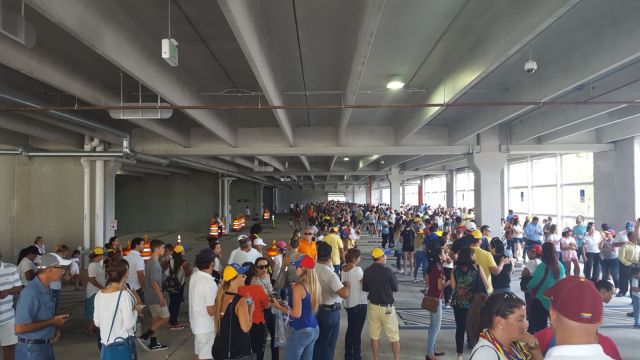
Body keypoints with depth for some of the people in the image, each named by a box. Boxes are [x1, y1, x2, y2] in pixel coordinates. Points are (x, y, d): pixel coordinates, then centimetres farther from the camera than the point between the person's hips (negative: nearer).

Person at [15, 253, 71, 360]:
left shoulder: (47, 289, 5)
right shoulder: (30, 292, -23)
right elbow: (19, 328, -26)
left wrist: (56, 328, 0)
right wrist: (52, 322, -19)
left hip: (47, 346, 8)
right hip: (32, 349, -8)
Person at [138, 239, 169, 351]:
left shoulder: (150, 262, 11)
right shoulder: (155, 263, -20)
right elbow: (154, 282, -24)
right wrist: (161, 297, -23)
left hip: (151, 296, 10)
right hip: (155, 296, -10)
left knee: (156, 318, 14)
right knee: (165, 318, -2)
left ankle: (153, 343, 19)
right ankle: (144, 337, -3)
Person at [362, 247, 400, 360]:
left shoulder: (367, 271, -5)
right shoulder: (387, 271, -17)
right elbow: (395, 288, -6)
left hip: (373, 306, 4)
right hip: (387, 307, -4)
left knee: (374, 336, 13)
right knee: (394, 336, 12)